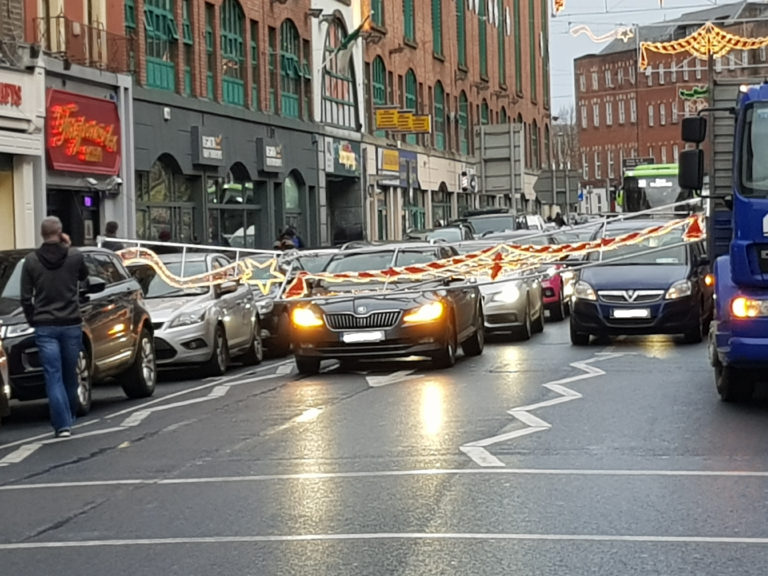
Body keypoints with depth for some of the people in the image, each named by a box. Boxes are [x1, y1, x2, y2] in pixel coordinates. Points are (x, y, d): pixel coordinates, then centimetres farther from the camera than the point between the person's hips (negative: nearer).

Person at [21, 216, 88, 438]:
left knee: (53, 377, -2)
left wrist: (33, 320, 12)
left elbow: (26, 298, -1)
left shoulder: (31, 261, -3)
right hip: (71, 324, 1)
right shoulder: (74, 256, -4)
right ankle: (70, 418, 26)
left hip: (45, 327, -1)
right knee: (69, 375, 14)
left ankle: (62, 424, -9)